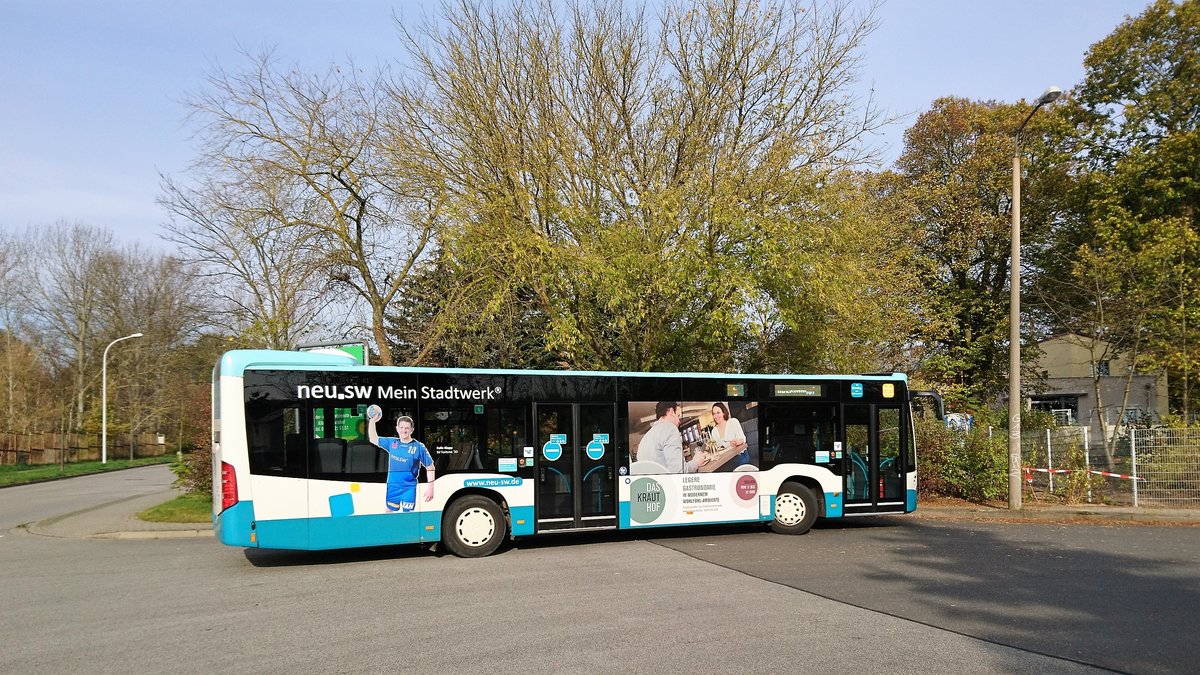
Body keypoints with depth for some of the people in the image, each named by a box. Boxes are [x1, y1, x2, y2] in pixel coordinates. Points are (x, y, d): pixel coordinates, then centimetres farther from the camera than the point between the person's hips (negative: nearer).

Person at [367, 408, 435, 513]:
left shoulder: (419, 447, -9)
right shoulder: (391, 442, 2)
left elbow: (430, 467, -5)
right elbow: (373, 439, 12)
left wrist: (430, 487, -11)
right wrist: (372, 421, 2)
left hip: (409, 488, -4)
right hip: (392, 487, 4)